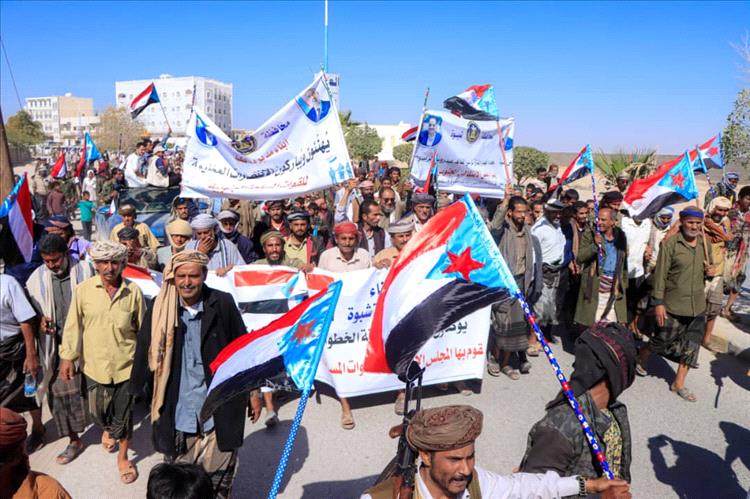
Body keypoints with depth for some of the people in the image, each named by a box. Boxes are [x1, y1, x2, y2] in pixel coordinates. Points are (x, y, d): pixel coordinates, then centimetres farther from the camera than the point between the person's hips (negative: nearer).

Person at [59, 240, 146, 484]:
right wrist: (67, 356, -1)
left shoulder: (133, 291, -9)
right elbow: (73, 325, -1)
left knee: (123, 415, 11)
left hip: (126, 365, -1)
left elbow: (143, 328, 0)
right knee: (97, 412, 18)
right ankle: (108, 430, 54)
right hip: (95, 365, 1)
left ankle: (123, 458, 33)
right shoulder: (83, 290, -8)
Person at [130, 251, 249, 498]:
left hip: (219, 408, -1)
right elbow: (145, 352, 2)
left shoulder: (223, 303, -8)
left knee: (220, 479, 12)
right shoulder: (160, 308, -5)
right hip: (177, 410, 1)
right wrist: (136, 392, 7)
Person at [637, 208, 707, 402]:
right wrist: (658, 303, -14)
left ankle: (679, 383, 22)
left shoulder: (705, 243, 5)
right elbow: (660, 275, -11)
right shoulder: (670, 244, -11)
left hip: (698, 306, 5)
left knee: (691, 346, 8)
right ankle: (640, 358, 35)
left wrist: (709, 271, -2)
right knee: (662, 340, 7)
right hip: (673, 305, -5)